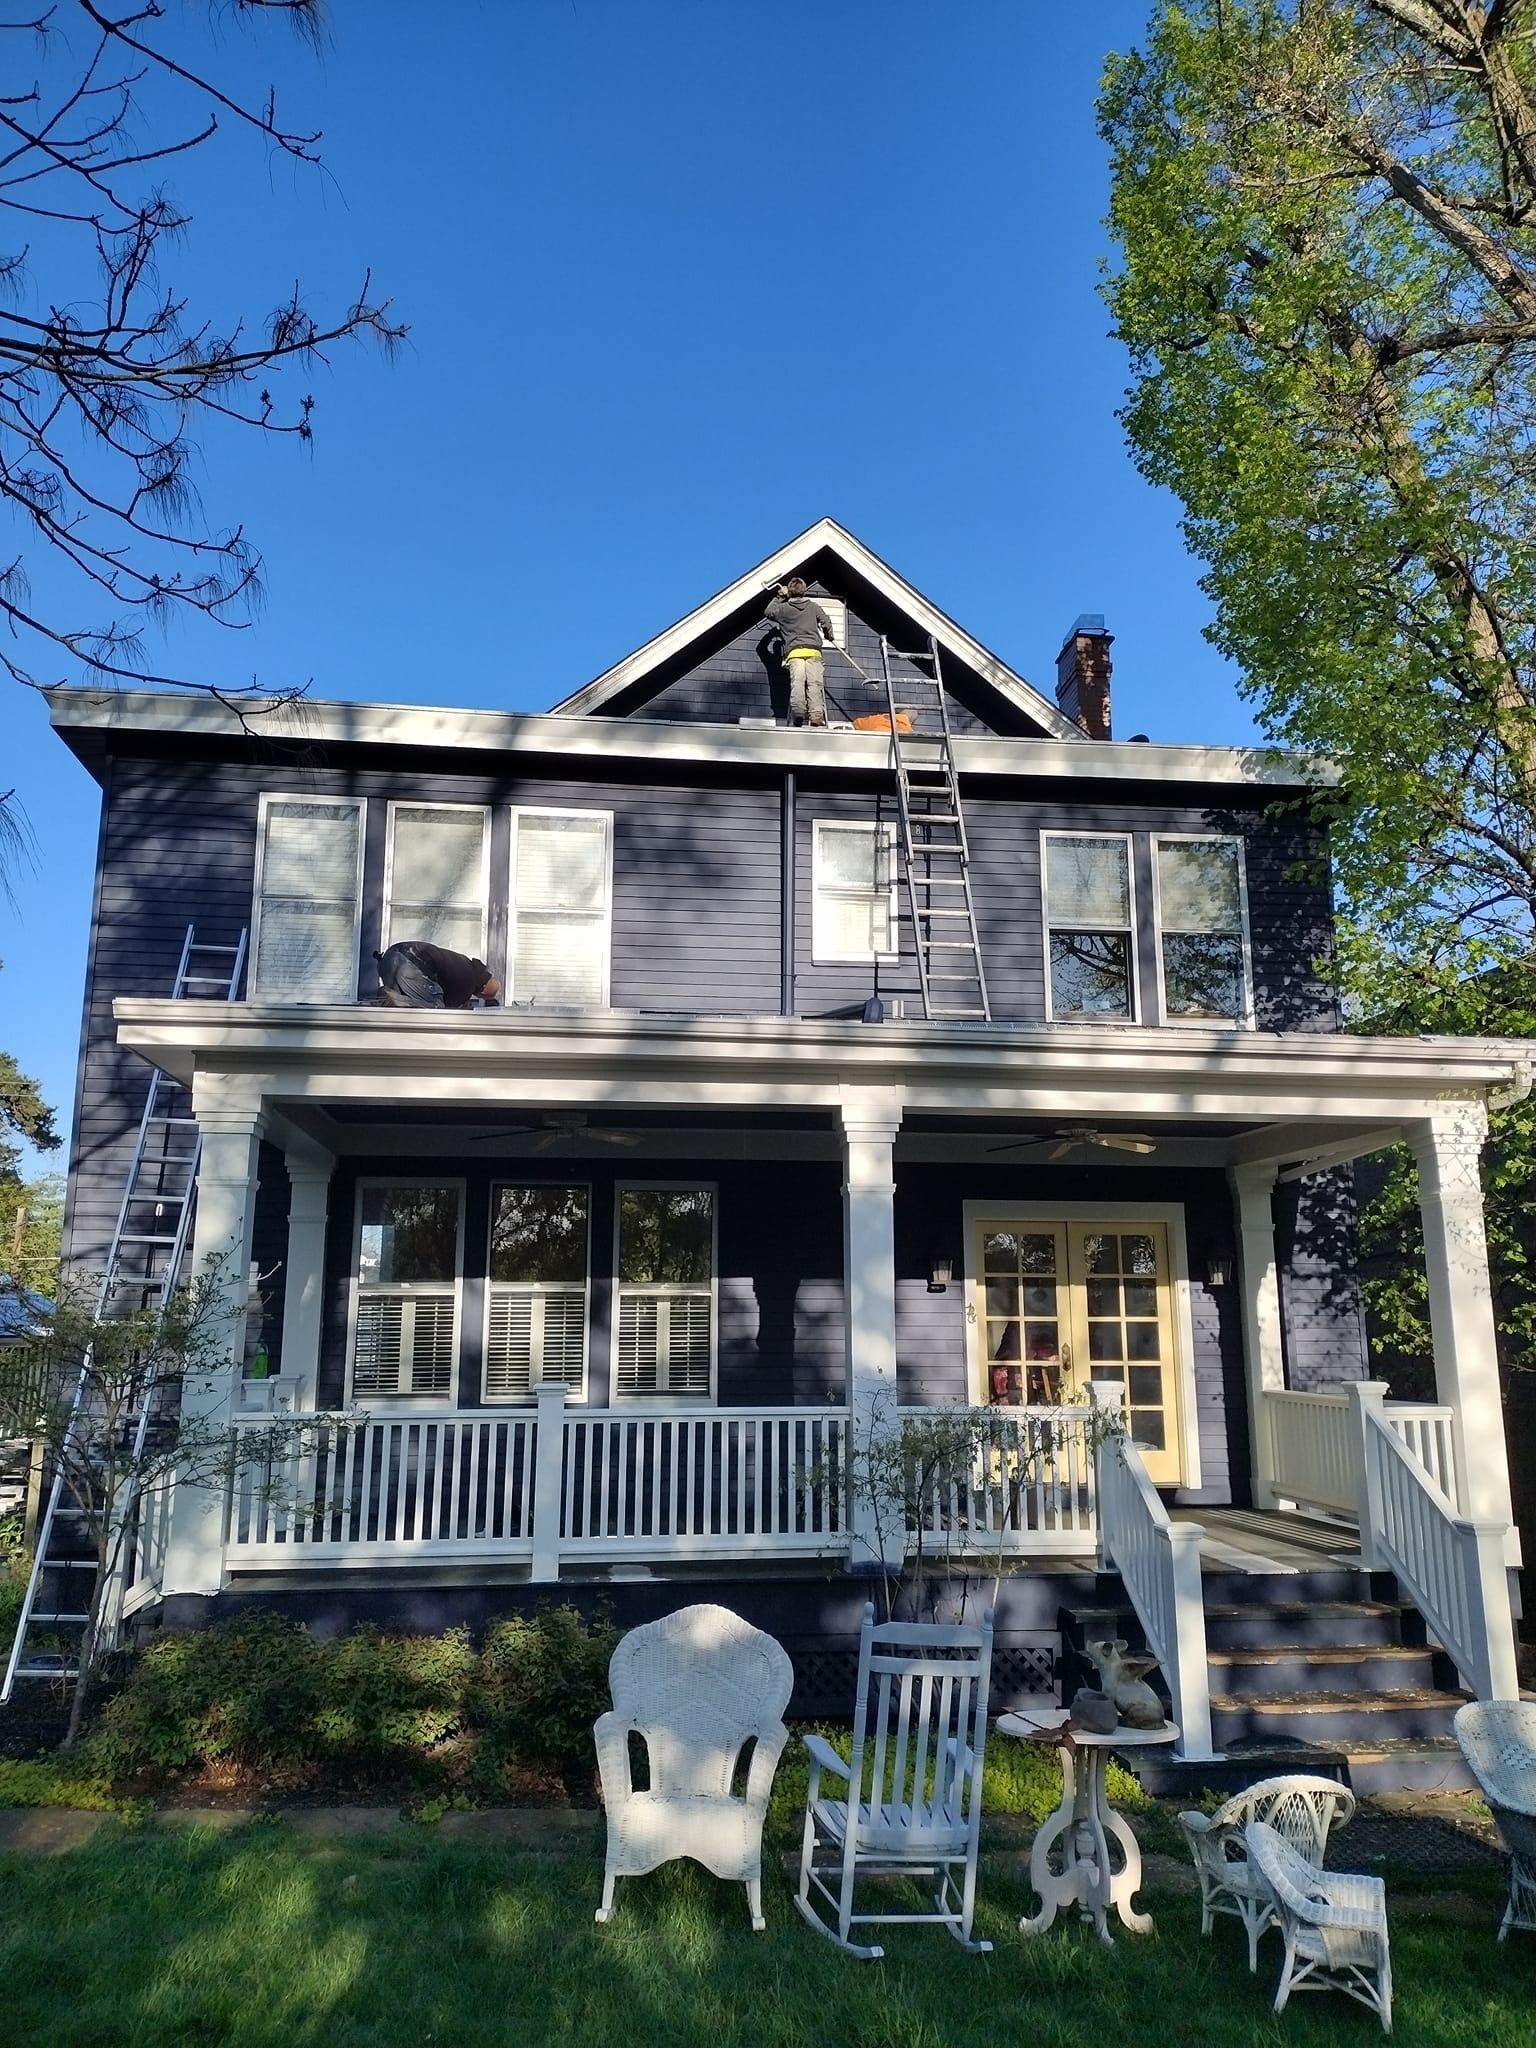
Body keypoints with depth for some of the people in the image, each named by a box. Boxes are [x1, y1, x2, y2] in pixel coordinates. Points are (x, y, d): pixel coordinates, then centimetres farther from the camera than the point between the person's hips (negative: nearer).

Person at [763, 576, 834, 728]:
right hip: (814, 650, 1)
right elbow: (827, 623, 12)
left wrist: (780, 598, 39)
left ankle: (798, 713, -33)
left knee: (797, 682, -13)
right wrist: (828, 636, 31)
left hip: (794, 651, 0)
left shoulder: (784, 608, 14)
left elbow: (768, 612, 32)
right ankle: (816, 714, -22)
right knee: (815, 683, -8)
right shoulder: (814, 606, 15)